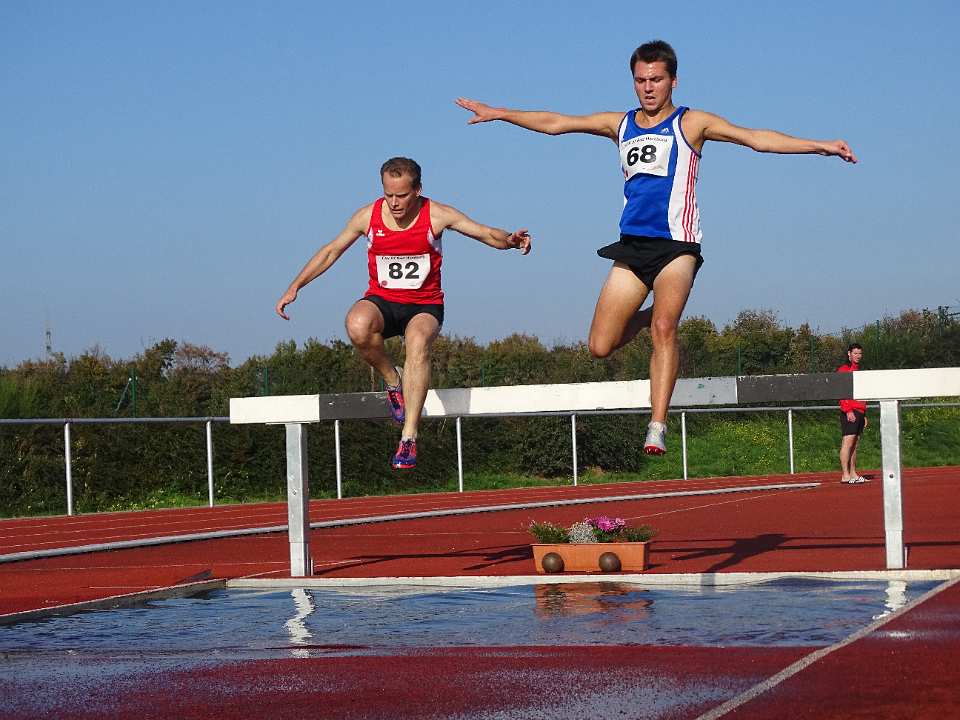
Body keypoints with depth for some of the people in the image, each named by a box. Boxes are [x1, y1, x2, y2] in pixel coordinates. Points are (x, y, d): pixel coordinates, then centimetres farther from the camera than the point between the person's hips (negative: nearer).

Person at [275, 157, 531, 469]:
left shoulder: (436, 215, -7)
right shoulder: (368, 216, -3)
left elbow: (486, 233, -8)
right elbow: (331, 251, 8)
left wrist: (509, 240, -31)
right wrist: (295, 287, 3)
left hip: (425, 305, -1)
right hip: (381, 301, 1)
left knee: (418, 344, -37)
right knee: (358, 326, -36)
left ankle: (409, 437, -37)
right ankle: (393, 381, -8)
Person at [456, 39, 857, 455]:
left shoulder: (690, 123, 4)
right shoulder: (621, 125, 17)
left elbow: (757, 139, -5)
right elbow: (555, 123, 22)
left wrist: (820, 146, -16)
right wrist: (498, 113, 23)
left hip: (676, 243, -4)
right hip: (632, 245, 5)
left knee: (664, 328, -24)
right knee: (601, 346, -3)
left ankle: (657, 427, -26)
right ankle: (647, 319, 29)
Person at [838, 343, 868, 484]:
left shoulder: (858, 370, 21)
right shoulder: (843, 369, -6)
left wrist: (864, 414, 21)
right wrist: (848, 410, -21)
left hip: (859, 412, 9)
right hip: (849, 412, -9)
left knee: (855, 444, 9)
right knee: (847, 442, -12)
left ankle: (853, 474, 13)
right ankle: (845, 475, -15)